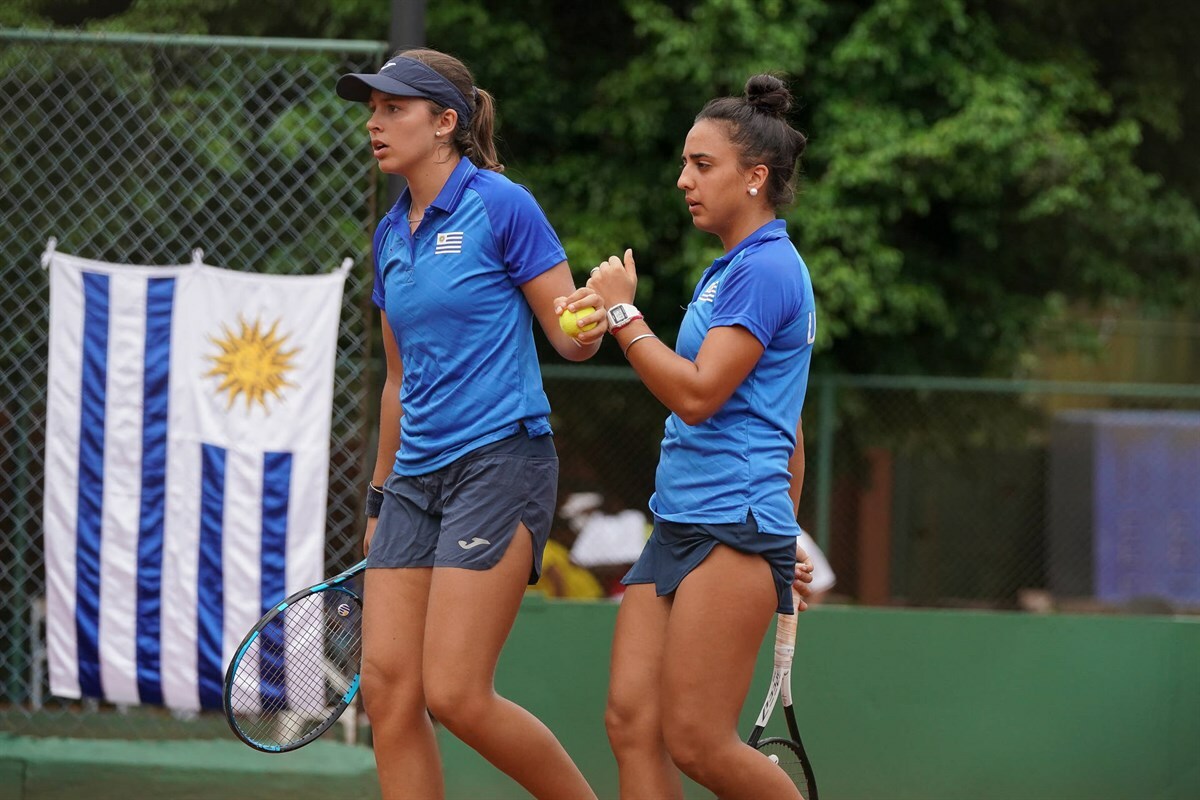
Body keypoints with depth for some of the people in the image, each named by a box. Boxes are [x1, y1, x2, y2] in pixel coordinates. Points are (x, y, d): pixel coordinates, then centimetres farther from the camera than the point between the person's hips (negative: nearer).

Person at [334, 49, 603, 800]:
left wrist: (588, 325, -29)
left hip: (499, 463, -7)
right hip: (416, 476, 7)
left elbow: (569, 339, -5)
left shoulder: (501, 206, -7)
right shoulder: (392, 235, 15)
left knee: (456, 694, -13)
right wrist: (380, 499, 26)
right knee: (388, 687, -3)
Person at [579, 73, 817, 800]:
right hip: (679, 523, 10)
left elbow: (697, 394, -18)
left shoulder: (767, 269, -10)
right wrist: (784, 540, 29)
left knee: (696, 741, -10)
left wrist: (623, 312, -9)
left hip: (731, 526, -10)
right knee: (632, 721, -2)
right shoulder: (730, 271, 21)